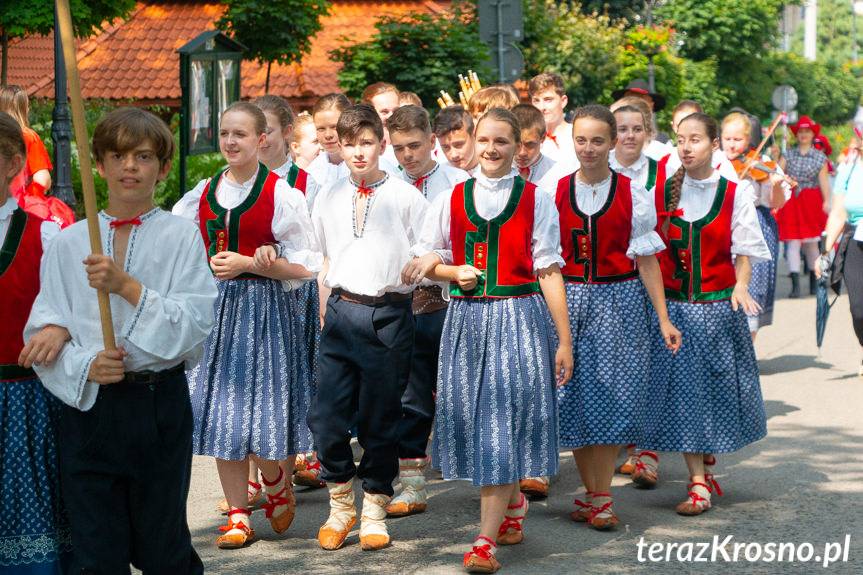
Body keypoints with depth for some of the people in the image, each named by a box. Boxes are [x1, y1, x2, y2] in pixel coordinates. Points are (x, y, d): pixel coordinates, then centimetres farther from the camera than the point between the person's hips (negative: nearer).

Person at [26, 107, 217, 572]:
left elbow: (194, 325, -10)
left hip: (159, 401, -1)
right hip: (88, 403, 2)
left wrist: (128, 286, -21)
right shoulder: (67, 244, 6)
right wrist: (85, 365, -17)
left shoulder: (181, 237, 0)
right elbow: (42, 332, 1)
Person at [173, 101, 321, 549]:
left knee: (262, 409, -8)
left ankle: (278, 486, 24)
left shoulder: (280, 195, -7)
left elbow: (305, 266, -7)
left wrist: (250, 263, -15)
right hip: (214, 306, 5)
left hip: (264, 307, -5)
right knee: (220, 410, 6)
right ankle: (238, 516, 17)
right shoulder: (203, 193, 8)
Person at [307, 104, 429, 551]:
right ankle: (340, 505, 16)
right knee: (327, 415, -2)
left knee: (380, 419, 4)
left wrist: (411, 274, -14)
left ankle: (374, 510, 18)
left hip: (389, 315, -3)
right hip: (342, 311, 3)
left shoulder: (406, 196, 0)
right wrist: (326, 309, 14)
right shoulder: (329, 198, 10)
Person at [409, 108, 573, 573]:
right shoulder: (451, 199, 8)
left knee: (501, 425, -8)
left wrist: (564, 340, -2)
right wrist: (455, 272, -8)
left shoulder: (536, 200, 1)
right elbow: (427, 262, 14)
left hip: (520, 317, -3)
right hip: (467, 319, 3)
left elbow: (549, 271, -1)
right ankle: (513, 504, 34)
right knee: (474, 419, 7)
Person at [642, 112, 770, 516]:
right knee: (683, 389, -2)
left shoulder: (734, 194, -1)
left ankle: (708, 459, 33)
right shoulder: (661, 192, 3)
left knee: (718, 387, 8)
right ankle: (699, 483, 2)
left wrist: (740, 286, -16)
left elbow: (743, 249, 0)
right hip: (673, 306, 1)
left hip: (718, 305, 0)